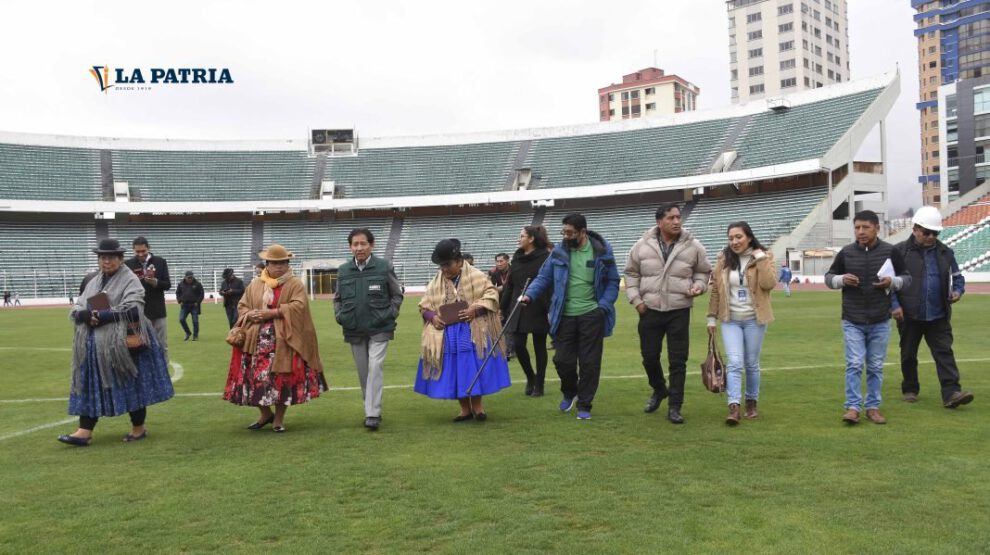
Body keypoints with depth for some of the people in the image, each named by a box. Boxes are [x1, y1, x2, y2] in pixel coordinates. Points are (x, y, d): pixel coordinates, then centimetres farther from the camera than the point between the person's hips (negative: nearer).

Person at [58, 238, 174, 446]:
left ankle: (139, 428, 14)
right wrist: (86, 315, -12)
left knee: (131, 384, 2)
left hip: (123, 343, -6)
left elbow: (132, 309, -18)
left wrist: (103, 316, -21)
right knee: (91, 385, 3)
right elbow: (76, 308, 11)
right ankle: (85, 431, 4)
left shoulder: (130, 280, -5)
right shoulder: (93, 282, 16)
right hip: (95, 345, 6)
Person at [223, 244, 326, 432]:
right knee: (255, 377, 1)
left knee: (282, 378, -2)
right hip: (258, 340, 3)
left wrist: (271, 313, -18)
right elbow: (241, 307, 15)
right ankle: (265, 413, 23)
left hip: (284, 341, -3)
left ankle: (279, 418, 14)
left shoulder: (295, 284, 1)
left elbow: (299, 306, -13)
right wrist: (250, 315, -9)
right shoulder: (255, 285, 13)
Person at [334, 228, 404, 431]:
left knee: (375, 367, -13)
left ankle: (373, 414, -11)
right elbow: (337, 298, 17)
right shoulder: (343, 270, 5)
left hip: (379, 329, -3)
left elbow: (397, 295, 5)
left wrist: (390, 314, -6)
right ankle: (371, 409, 24)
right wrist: (339, 315, 2)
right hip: (354, 331, 4)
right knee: (363, 372, 10)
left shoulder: (384, 267, -4)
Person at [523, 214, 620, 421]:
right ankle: (570, 393, 34)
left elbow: (612, 282, 4)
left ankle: (584, 405, 18)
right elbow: (544, 277, 5)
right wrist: (530, 294, -11)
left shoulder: (602, 251, -3)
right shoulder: (559, 251, 1)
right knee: (562, 360, 4)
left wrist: (603, 306, -8)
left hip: (591, 315, -1)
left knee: (590, 362, 3)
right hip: (565, 316, 2)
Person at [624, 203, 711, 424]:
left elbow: (703, 271, 12)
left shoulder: (693, 246, -2)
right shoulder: (643, 245, -2)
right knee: (649, 357, 11)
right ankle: (659, 389, 39)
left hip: (679, 311, -1)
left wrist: (698, 285, -8)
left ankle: (674, 407, 9)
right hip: (650, 310, 1)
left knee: (678, 361, 0)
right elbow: (631, 273, 8)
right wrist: (636, 299, 0)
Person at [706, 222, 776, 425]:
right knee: (734, 363, -10)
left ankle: (751, 402, 27)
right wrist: (711, 317, 7)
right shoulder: (723, 259, 3)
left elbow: (769, 284, -18)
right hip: (730, 320, 1)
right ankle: (733, 408, -14)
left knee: (752, 363, 10)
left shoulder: (763, 257, -2)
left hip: (754, 320, -1)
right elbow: (715, 289, 7)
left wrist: (761, 259, -20)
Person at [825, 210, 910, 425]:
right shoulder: (846, 252, 0)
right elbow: (828, 277, 9)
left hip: (880, 322, 1)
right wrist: (841, 280, -13)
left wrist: (893, 282, -15)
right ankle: (853, 407, 0)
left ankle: (873, 407, 19)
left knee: (876, 367, 10)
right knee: (854, 365, -5)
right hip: (852, 321, 0)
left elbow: (907, 278, 6)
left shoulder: (890, 252, -2)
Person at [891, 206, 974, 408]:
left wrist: (958, 291, -4)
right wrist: (894, 304, -12)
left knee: (944, 353, -5)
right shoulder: (899, 251, -4)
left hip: (938, 316, 2)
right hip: (909, 316, -2)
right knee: (908, 355, 10)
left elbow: (957, 276, 18)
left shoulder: (945, 253, 8)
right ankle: (910, 390, 26)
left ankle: (951, 393, -8)